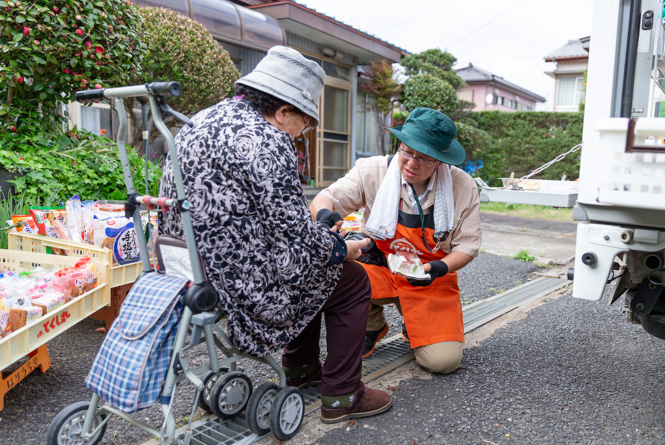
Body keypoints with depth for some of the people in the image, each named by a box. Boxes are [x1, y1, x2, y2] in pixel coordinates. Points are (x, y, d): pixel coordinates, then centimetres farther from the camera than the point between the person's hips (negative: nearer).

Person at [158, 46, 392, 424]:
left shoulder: (202, 121, 11)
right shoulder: (266, 140, -20)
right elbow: (295, 234, -19)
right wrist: (343, 250, 2)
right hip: (237, 284, -10)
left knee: (310, 272, 29)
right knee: (352, 281, 8)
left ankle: (301, 368, 41)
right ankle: (342, 396, 17)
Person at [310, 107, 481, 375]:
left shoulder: (462, 187, -11)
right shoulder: (372, 171, -13)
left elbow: (467, 245, -4)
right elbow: (323, 200, -13)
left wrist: (439, 268, -25)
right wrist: (324, 214, -39)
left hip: (430, 281, 0)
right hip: (379, 270, 1)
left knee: (444, 361, -16)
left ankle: (414, 327, 23)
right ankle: (373, 326, 5)